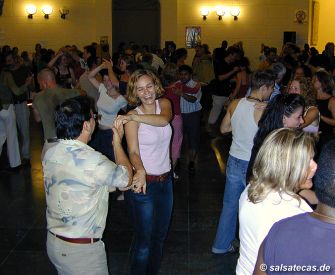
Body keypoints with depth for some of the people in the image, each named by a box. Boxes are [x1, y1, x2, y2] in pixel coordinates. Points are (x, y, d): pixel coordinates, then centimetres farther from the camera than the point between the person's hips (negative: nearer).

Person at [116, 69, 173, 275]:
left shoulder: (164, 103, 0)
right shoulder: (132, 117, -12)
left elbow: (164, 119, -24)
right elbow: (133, 151, -23)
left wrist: (133, 117, -33)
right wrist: (140, 171, -43)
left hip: (166, 180, 5)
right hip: (144, 182, -5)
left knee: (160, 237, 21)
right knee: (144, 241, 4)